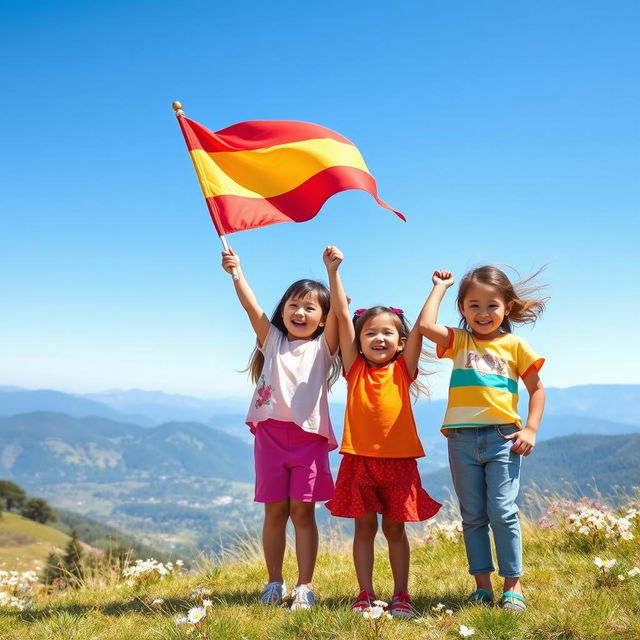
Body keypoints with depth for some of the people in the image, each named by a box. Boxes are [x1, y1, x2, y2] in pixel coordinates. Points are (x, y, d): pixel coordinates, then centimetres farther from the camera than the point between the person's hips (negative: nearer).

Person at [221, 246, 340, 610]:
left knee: (303, 512, 0)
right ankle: (275, 583, 18)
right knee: (275, 511, 7)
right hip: (271, 434, 2)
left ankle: (305, 586, 7)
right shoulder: (272, 340, 12)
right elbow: (251, 306, -3)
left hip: (309, 437, -2)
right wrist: (236, 272, -18)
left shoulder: (323, 347, 6)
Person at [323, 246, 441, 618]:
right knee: (365, 528, 8)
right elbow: (342, 316, -5)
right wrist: (333, 272, -10)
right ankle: (366, 595, 16)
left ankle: (401, 595, 18)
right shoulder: (355, 369, 2)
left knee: (395, 528, 9)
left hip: (398, 459, 0)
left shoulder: (403, 369, 2)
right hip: (359, 458, 0)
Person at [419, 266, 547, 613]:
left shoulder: (515, 345, 5)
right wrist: (440, 286, 2)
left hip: (502, 437, -2)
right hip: (461, 439, 2)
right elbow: (426, 325, -9)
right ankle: (482, 585, 17)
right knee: (472, 516, 8)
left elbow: (536, 389, 9)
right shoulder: (459, 341, 8)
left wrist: (530, 429, -3)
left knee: (502, 512, -4)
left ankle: (513, 585, 9)